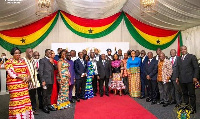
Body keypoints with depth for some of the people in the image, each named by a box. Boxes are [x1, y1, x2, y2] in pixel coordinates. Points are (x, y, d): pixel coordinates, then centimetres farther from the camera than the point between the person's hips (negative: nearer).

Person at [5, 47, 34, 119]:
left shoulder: (23, 61, 13)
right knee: (16, 101, -2)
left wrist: (28, 77, -7)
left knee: (25, 99, 6)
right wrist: (23, 78, -14)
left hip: (24, 84, 5)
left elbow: (27, 70, 13)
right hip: (14, 84, -5)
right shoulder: (9, 62, -3)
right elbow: (11, 73, -12)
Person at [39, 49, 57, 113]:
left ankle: (49, 105, 27)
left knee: (49, 94, 16)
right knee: (45, 94, 3)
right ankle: (44, 106, 16)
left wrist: (53, 63, -6)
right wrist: (42, 80, -15)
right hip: (46, 80, -6)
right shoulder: (42, 60, -6)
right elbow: (40, 71, -11)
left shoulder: (51, 60, 16)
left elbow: (55, 68, 12)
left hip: (51, 80, 7)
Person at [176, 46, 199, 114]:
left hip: (190, 79, -5)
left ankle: (193, 108, 13)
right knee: (185, 94, 12)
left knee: (191, 94, 3)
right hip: (182, 80, 5)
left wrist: (195, 77, -12)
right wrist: (177, 77, 10)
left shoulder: (192, 57, -1)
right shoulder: (179, 59, 15)